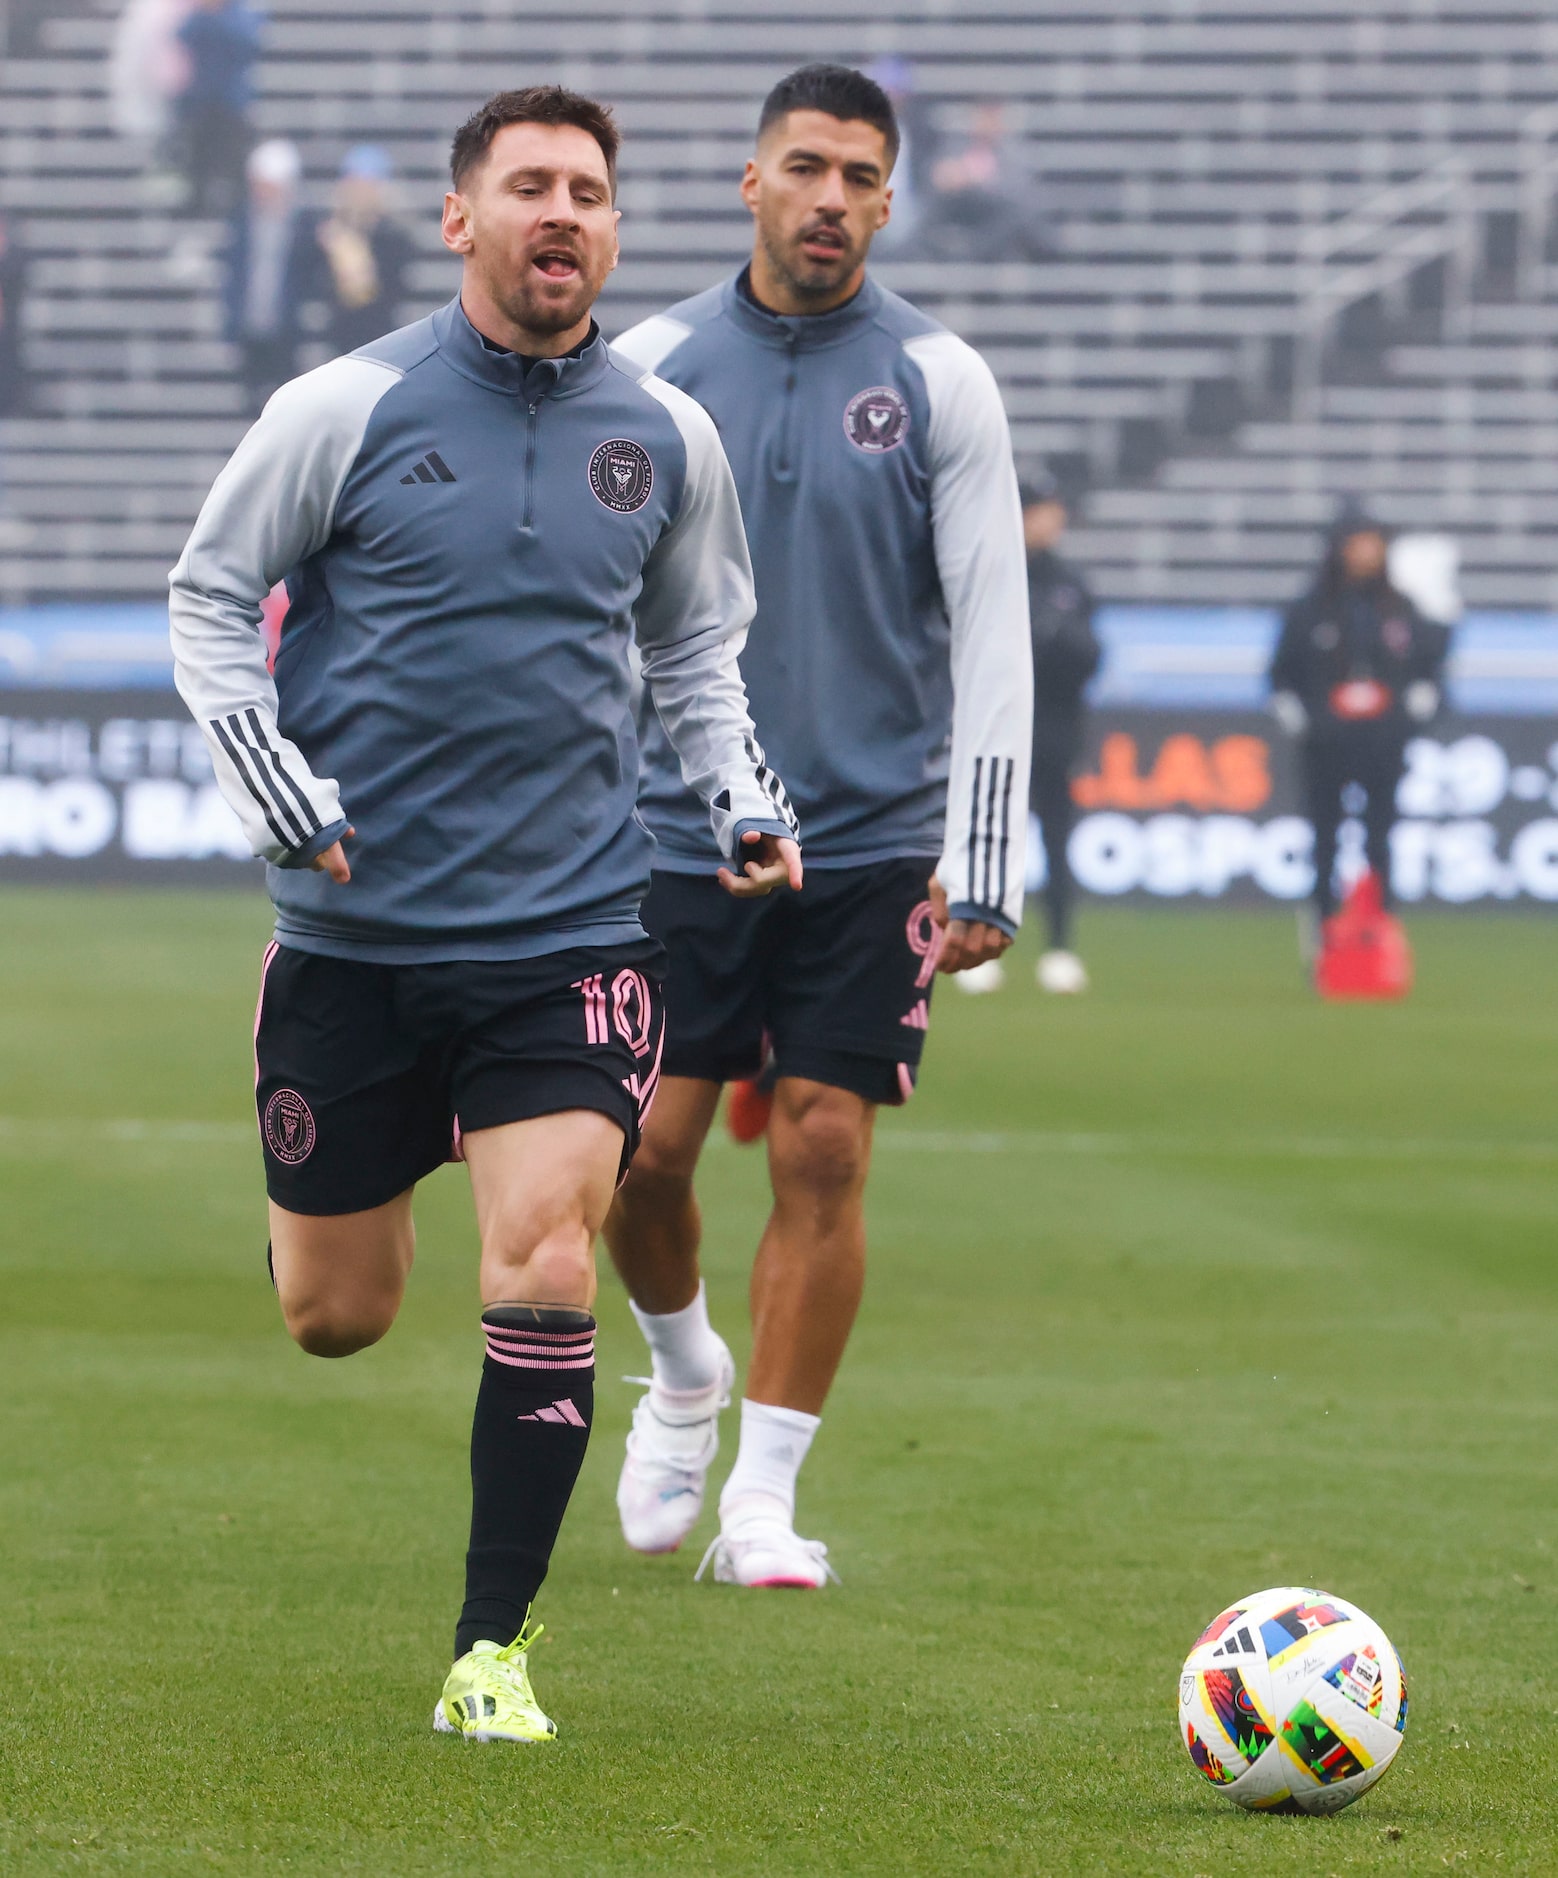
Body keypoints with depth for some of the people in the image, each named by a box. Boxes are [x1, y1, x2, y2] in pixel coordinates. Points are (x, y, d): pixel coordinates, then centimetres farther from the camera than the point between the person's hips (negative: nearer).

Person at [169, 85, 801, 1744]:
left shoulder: (665, 438, 4)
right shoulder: (350, 409, -5)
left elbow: (695, 641, 21)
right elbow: (209, 597, 4)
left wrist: (743, 800, 5)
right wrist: (275, 785, -9)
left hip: (568, 929, 1)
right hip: (355, 929, -1)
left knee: (544, 1277, -15)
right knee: (333, 1318, 8)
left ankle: (492, 1651, -4)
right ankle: (383, 1168, 47)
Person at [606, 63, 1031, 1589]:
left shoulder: (938, 383, -1)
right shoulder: (653, 367, 3)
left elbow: (992, 640, -1)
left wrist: (983, 869, -7)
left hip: (869, 842, -1)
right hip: (675, 833, 1)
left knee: (823, 1154, -5)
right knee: (642, 1144, -3)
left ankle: (764, 1497, 4)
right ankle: (684, 1377, 28)